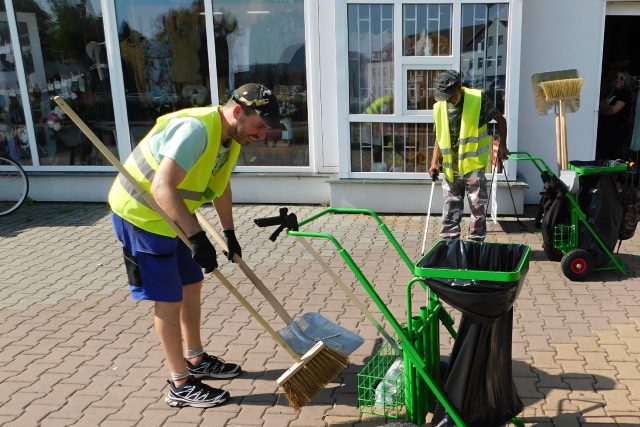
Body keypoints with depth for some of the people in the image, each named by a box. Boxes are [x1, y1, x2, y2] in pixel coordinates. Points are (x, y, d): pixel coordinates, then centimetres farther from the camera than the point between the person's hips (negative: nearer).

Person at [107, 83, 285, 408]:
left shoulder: (231, 135, 0)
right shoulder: (196, 129, -30)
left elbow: (220, 185, 16)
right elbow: (162, 188, -39)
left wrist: (229, 232, 19)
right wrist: (197, 236, -44)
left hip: (170, 215, 9)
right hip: (140, 213, -9)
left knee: (191, 285, 17)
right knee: (169, 300, -3)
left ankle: (196, 360, 35)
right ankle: (181, 385, 11)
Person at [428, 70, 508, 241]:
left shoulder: (478, 99, -9)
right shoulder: (439, 107, 2)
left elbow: (501, 120, 3)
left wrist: (502, 145, -6)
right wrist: (435, 161, 2)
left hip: (474, 165, -3)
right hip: (450, 167, 4)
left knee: (478, 208, 2)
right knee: (451, 208, 10)